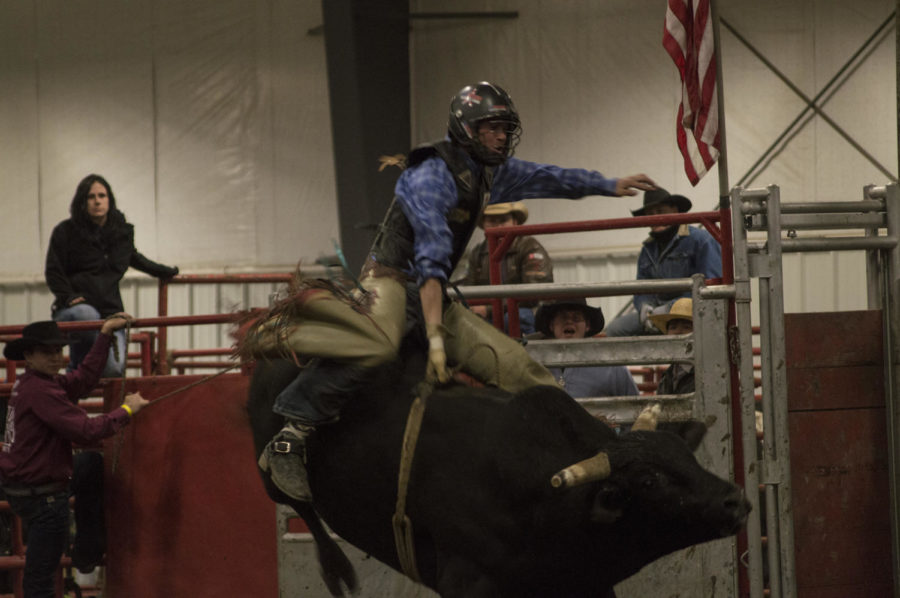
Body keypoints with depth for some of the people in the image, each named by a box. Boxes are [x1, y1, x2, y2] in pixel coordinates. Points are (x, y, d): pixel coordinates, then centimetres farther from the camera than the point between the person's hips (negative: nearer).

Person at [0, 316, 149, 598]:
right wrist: (126, 411, -15)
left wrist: (105, 334, 16)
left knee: (92, 464, 30)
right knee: (41, 575, -1)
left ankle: (87, 553, 31)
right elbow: (84, 430, -28)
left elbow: (84, 378, 14)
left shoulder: (35, 383, 6)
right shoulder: (39, 390, -25)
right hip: (41, 497, -10)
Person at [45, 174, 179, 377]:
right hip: (77, 307, -3)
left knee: (114, 368, -19)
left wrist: (164, 271, 40)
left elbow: (132, 258, 33)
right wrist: (67, 297, -14)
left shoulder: (122, 232, 12)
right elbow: (53, 271, 2)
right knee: (88, 315, -42)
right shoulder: (65, 232, 1)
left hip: (110, 309, 3)